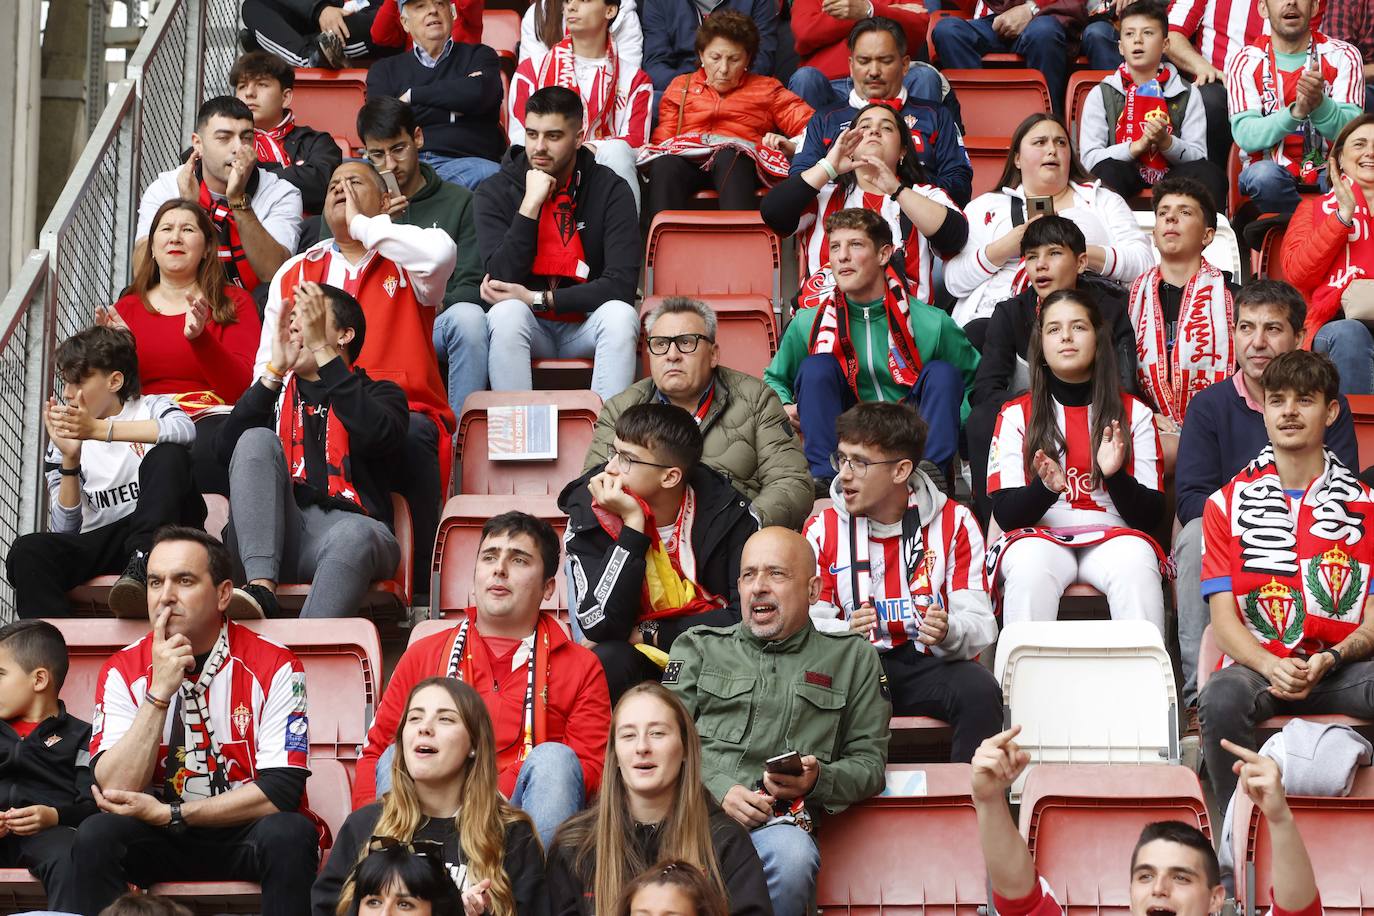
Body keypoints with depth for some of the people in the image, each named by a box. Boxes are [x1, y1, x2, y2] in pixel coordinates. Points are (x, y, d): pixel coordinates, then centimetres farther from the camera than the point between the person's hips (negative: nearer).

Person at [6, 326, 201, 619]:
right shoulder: (65, 441, 15)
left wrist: (98, 429, -23)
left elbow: (185, 430, -19)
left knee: (167, 455, -26)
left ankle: (142, 564, -35)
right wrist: (70, 460, -8)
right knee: (27, 551, -25)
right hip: (101, 543, 2)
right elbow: (65, 530, 6)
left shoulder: (151, 408, 9)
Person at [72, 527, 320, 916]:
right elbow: (114, 791, -13)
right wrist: (160, 691, -21)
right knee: (95, 835, -27)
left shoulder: (274, 667, -9)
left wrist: (168, 813, -17)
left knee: (288, 833, -33)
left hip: (247, 833, -2)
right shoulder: (122, 672, -2)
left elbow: (281, 790, -14)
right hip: (161, 839, 2)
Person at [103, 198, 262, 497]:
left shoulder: (234, 303, 13)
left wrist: (200, 338, -17)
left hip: (211, 419, -1)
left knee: (207, 448, -38)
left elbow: (242, 389, -2)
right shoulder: (126, 308, 20)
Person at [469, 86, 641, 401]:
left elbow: (621, 284, -13)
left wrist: (537, 299, -16)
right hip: (526, 328, 0)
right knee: (506, 312, -32)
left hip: (586, 328, 0)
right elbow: (502, 280, -14)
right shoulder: (496, 193, -2)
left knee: (620, 314, -31)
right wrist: (531, 203, -18)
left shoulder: (610, 190, -4)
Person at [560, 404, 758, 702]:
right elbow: (599, 625, -21)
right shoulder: (589, 516, -10)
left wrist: (652, 634, -13)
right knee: (607, 661, -33)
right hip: (637, 665, 0)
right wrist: (632, 523, -24)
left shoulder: (728, 512, -10)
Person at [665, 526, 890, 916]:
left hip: (779, 820, 1)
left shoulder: (851, 658, 21)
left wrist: (817, 780, -4)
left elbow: (868, 760, 18)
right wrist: (719, 790, -7)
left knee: (792, 858, -38)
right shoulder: (699, 647, 23)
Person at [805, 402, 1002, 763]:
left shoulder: (954, 523, 3)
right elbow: (807, 623, -2)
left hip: (929, 665, 0)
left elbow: (981, 625, -4)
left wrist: (947, 632, -28)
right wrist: (846, 632, -26)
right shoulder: (822, 529, 6)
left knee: (981, 690, -31)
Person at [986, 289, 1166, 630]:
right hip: (1039, 537, 0)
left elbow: (1149, 514, 6)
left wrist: (1115, 475, -15)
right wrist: (1046, 487, -20)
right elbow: (1005, 512, 3)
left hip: (1113, 537, 1)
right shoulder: (1016, 415, 12)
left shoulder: (1135, 413, 13)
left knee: (1135, 563, -35)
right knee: (1030, 565, -36)